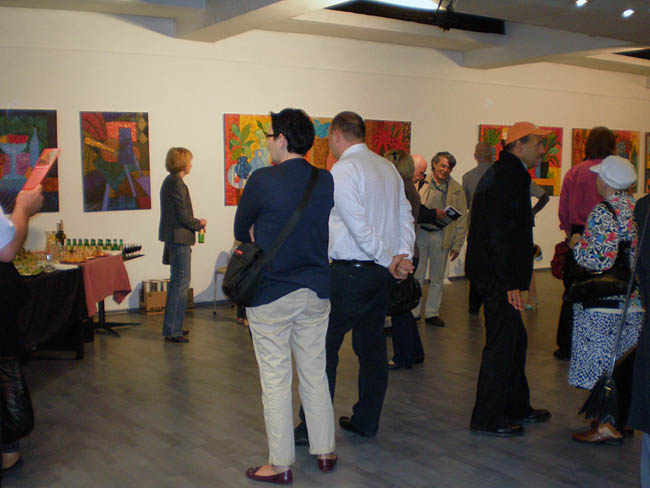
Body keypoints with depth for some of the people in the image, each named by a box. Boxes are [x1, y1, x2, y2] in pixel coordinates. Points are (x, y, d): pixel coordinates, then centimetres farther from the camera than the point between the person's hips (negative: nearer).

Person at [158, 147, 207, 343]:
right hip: (179, 238, -11)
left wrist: (195, 223, 13)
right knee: (180, 283, -6)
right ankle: (172, 331, -1)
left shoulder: (169, 181, 15)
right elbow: (183, 216, -19)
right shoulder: (176, 183, -16)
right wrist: (199, 224, -3)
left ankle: (174, 327, 25)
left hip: (173, 237, 11)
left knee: (177, 282, 16)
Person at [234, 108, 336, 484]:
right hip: (316, 291, 5)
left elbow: (241, 232, 1)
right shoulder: (327, 181, 0)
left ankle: (281, 464, 14)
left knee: (276, 379, 5)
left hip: (271, 294, -5)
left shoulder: (263, 180, -13)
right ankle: (325, 451, 27)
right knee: (315, 373, 16)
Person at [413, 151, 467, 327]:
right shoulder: (422, 183, 1)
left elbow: (461, 219, 5)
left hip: (441, 236, 1)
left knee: (437, 277, 9)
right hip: (420, 233, -1)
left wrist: (457, 245, -1)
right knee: (416, 275, 2)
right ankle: (414, 311, 13)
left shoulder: (456, 189, 5)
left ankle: (432, 313, 20)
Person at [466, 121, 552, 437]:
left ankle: (516, 407, 31)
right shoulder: (509, 176, -16)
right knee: (502, 344, -3)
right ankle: (486, 419, 7)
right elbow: (500, 232, -23)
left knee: (514, 340, 18)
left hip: (492, 273, 11)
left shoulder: (501, 172, 17)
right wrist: (510, 282, -22)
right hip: (498, 275, -11)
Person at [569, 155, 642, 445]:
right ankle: (622, 420, 24)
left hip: (604, 304, -8)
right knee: (624, 361, 15)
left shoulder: (603, 212, -16)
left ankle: (607, 425, 2)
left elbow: (600, 260, -23)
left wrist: (577, 244, -6)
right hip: (634, 301, 8)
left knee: (601, 361, -1)